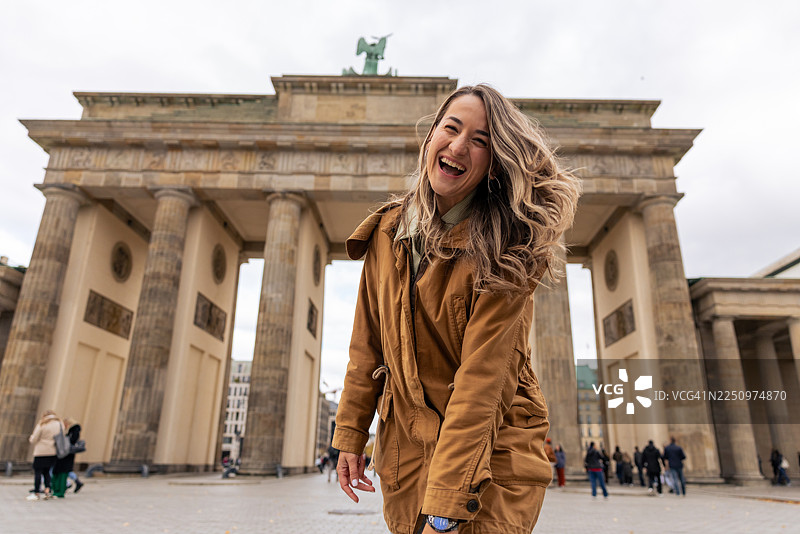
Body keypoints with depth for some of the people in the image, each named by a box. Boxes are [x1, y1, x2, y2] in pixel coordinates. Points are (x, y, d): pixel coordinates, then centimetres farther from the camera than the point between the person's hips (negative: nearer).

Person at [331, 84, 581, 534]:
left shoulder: (504, 251, -18)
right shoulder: (389, 230, -3)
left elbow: (480, 379, -23)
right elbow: (369, 344, 3)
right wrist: (351, 436, 4)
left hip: (492, 451, -3)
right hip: (406, 446, 4)